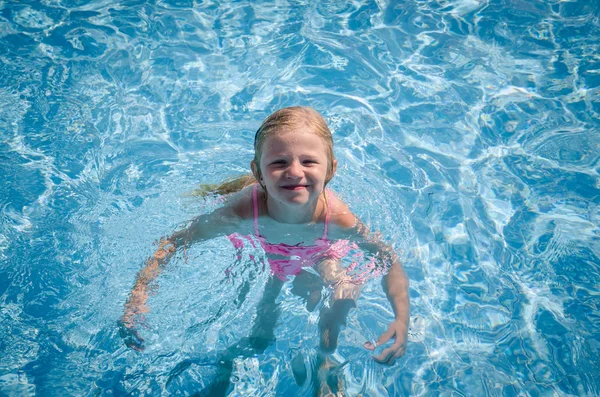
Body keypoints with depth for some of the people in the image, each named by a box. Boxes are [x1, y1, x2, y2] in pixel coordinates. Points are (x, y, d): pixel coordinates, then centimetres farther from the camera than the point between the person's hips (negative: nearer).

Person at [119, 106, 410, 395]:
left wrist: (402, 320, -39)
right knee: (258, 341, 10)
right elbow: (174, 243, -29)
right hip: (264, 256, 0)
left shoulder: (338, 219, -43)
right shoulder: (242, 212, -45)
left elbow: (390, 261, -26)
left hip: (317, 253, 1)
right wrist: (138, 295, -40)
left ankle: (324, 361, 30)